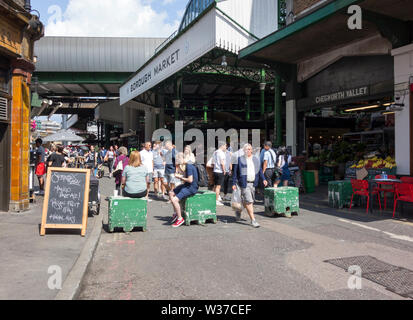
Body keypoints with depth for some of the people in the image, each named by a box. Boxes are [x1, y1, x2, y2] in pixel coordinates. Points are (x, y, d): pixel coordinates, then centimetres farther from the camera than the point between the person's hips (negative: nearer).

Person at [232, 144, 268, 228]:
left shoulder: (256, 159, 13)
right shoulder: (240, 159, -1)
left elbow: (260, 170, 19)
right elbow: (235, 172, -1)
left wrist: (263, 179, 7)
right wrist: (234, 183, -5)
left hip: (253, 183, 5)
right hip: (244, 183, -5)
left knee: (245, 201, 12)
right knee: (249, 201, -8)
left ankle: (238, 211, 39)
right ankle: (253, 220, -3)